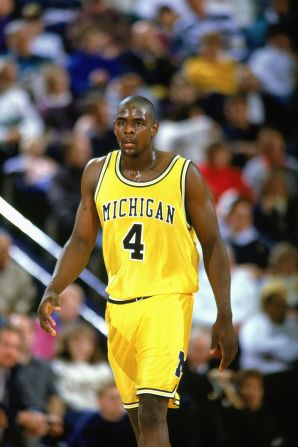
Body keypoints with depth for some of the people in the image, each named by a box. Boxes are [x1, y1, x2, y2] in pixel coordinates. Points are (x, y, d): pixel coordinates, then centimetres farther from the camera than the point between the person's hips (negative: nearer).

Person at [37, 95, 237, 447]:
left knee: (152, 412, -19)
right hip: (119, 303, 5)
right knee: (138, 418, 10)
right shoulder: (97, 173, 6)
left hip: (168, 299, -5)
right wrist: (53, 291, -7)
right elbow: (81, 242, 10)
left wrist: (224, 318, -5)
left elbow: (213, 245, 0)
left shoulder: (184, 175, -4)